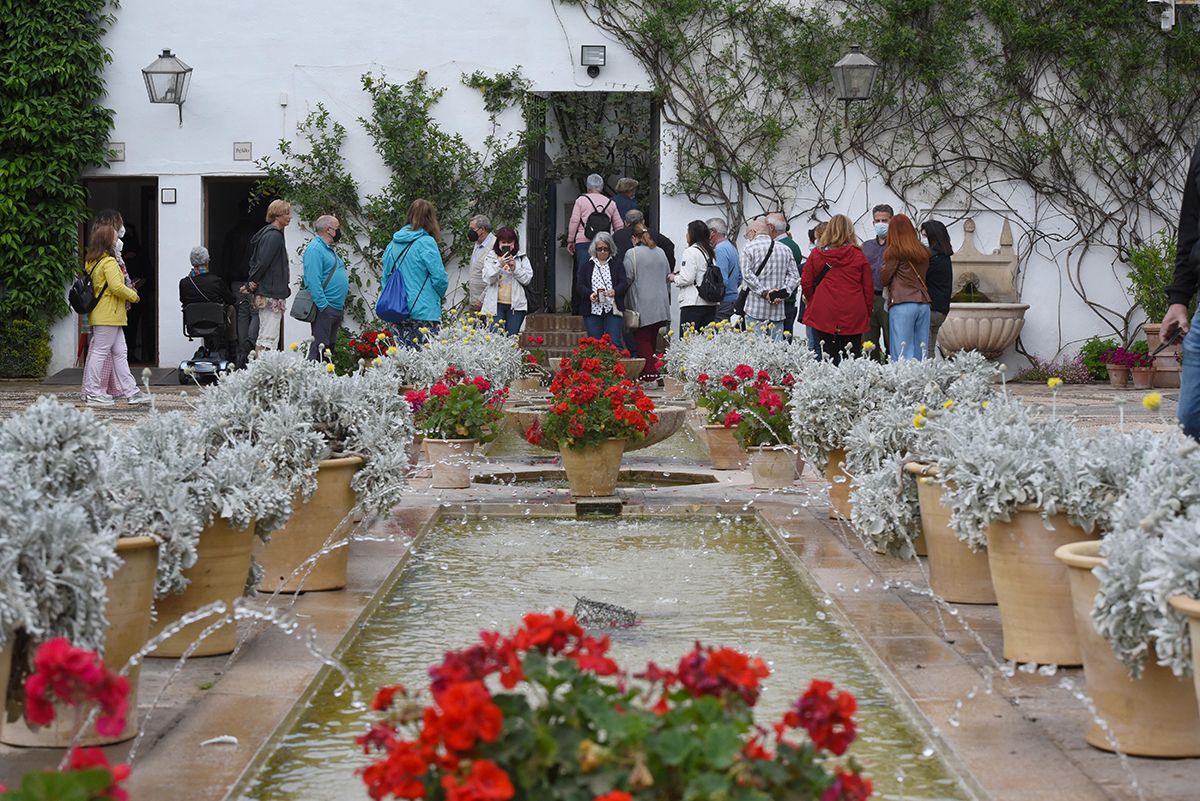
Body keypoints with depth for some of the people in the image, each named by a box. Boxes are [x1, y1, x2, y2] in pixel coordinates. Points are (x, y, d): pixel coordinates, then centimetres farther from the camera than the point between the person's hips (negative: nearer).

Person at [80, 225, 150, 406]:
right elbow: (117, 287, -22)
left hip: (102, 315, 10)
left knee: (120, 353, 10)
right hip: (108, 315, -10)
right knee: (100, 352, -5)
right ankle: (92, 394, -2)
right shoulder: (109, 262, -15)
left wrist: (128, 291, 14)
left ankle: (131, 391, 12)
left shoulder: (91, 262, 14)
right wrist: (133, 295, -6)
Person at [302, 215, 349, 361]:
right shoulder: (315, 249, -13)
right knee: (319, 348, -12)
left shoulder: (329, 249, 20)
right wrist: (323, 306, -25)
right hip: (325, 309, -10)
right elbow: (313, 280, -21)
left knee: (330, 347, 12)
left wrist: (342, 305, 22)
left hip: (337, 309, 10)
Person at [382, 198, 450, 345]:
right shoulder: (426, 242, -10)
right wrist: (440, 294, 10)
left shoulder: (393, 244, 9)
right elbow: (439, 277, -10)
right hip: (424, 313, -6)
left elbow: (385, 278, 14)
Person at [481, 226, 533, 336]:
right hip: (495, 305, -1)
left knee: (512, 337, -2)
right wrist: (499, 265, -17)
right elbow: (487, 279, -4)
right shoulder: (491, 258, 6)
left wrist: (515, 268, -10)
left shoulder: (522, 258, 9)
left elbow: (527, 279, 3)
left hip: (516, 305, 1)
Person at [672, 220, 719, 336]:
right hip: (710, 303, 8)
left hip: (693, 304, -8)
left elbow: (687, 278, -16)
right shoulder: (710, 252, 13)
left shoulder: (691, 252, -9)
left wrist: (674, 278, 5)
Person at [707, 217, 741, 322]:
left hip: (722, 302, -10)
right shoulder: (731, 247, 18)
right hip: (733, 299, 10)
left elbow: (722, 280, -22)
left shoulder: (720, 249, -13)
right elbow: (739, 278, 25)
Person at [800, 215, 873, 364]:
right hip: (853, 317, 0)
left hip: (823, 315, 1)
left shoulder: (816, 254, 2)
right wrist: (867, 314, 15)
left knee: (829, 358, 2)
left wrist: (812, 302, 24)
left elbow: (806, 283, 6)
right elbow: (868, 288, 4)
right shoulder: (859, 256, 1)